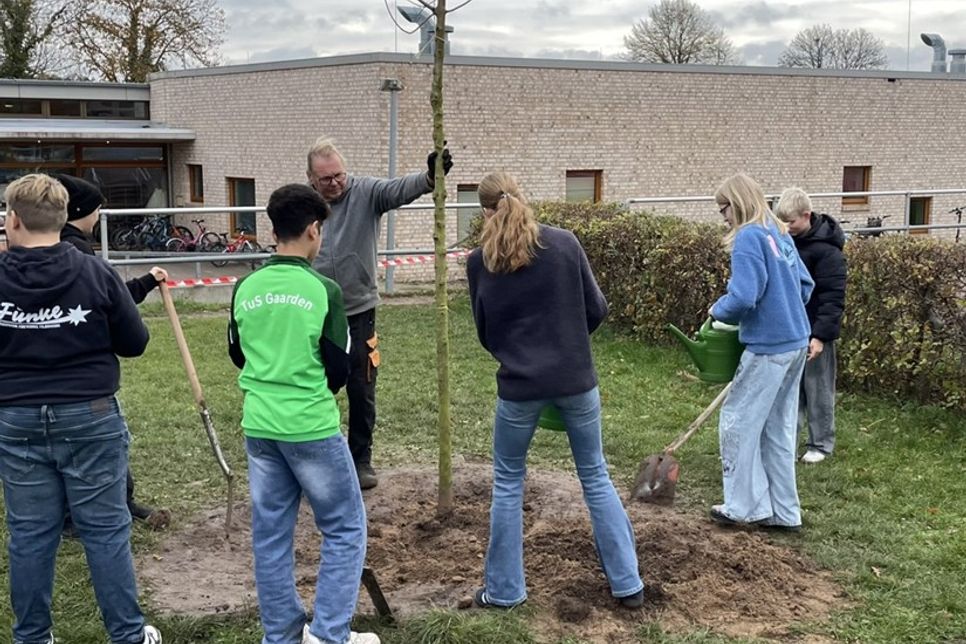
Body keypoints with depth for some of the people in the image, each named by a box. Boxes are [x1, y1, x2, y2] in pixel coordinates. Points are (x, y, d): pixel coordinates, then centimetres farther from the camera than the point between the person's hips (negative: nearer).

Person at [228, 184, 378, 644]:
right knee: (345, 528, 10)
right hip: (312, 428, -5)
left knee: (270, 533, 13)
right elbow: (339, 369, -5)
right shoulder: (323, 290, -12)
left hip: (259, 427, 5)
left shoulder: (245, 289, 1)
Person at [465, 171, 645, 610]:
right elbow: (596, 309, 2)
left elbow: (485, 334, 7)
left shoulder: (480, 262, -3)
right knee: (595, 477, 14)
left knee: (508, 481, 16)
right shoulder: (564, 243, -3)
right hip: (576, 379, 1)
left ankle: (504, 589, 21)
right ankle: (628, 584, 19)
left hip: (520, 385, -1)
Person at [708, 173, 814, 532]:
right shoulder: (780, 234, 12)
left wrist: (718, 310, -6)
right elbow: (805, 285, 18)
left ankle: (745, 506, 12)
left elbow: (743, 298, -24)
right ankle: (784, 512, 21)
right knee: (778, 429, 14)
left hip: (768, 347, -9)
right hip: (796, 343, 9)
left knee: (737, 422, 4)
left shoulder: (749, 237, -15)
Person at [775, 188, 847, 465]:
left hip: (815, 331, -7)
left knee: (818, 389, 5)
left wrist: (821, 335, -23)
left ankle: (821, 444, 17)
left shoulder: (826, 249, -18)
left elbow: (832, 297, -20)